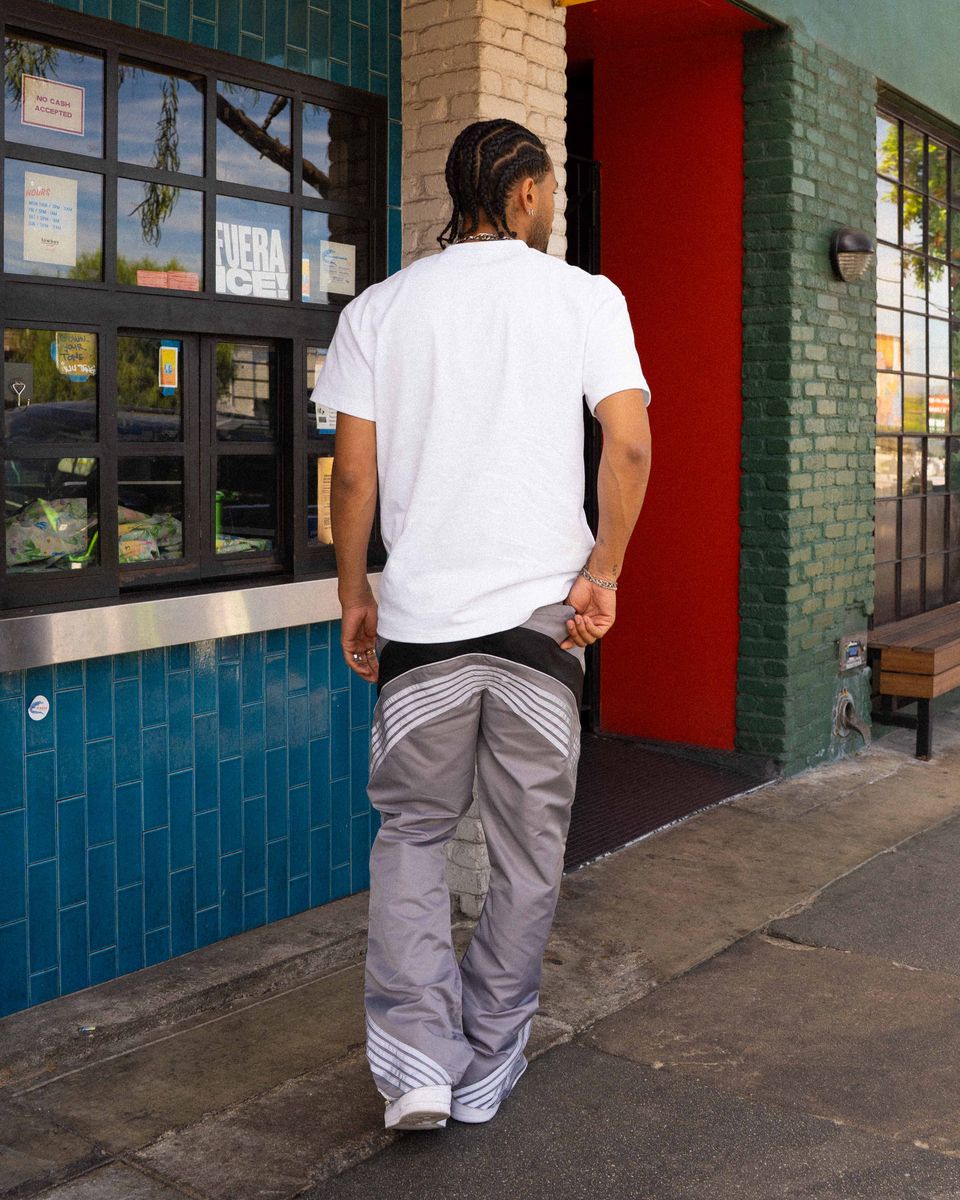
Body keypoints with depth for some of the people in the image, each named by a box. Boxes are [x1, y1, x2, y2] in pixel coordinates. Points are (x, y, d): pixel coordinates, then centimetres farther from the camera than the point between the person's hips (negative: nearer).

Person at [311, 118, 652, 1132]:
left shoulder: (379, 308, 5)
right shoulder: (585, 297, 3)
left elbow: (352, 471, 2)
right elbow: (629, 444, -8)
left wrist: (354, 598, 12)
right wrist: (601, 572, 0)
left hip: (421, 613, 1)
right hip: (543, 610, 0)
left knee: (411, 831, 15)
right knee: (528, 846, 12)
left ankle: (416, 1060, 4)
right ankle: (487, 1069, 21)